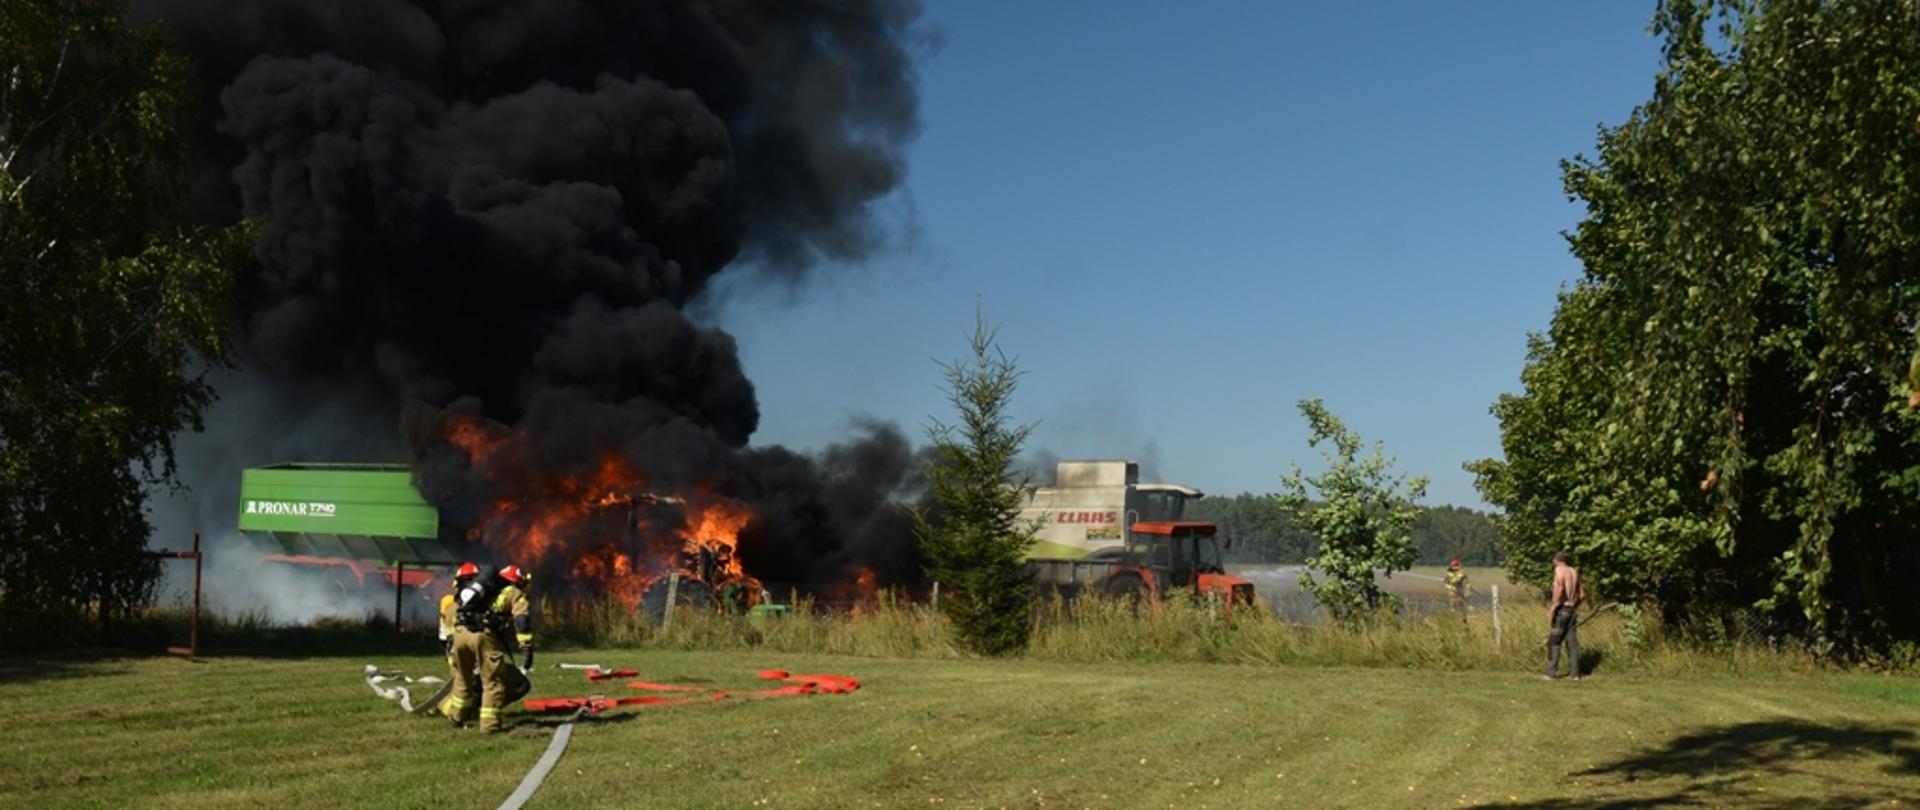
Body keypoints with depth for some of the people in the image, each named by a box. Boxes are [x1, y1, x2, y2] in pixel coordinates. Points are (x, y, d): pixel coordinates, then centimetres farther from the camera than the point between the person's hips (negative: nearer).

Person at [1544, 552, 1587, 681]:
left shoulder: (1559, 570, -7)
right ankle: (1575, 673, 6)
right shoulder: (1575, 572, 14)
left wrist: (1552, 608, -21)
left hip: (1562, 609, -6)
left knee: (1554, 641, -3)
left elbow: (1559, 589, -22)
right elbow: (1582, 594, 17)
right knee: (1572, 642, 8)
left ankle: (1552, 672, -7)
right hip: (1572, 610, 6)